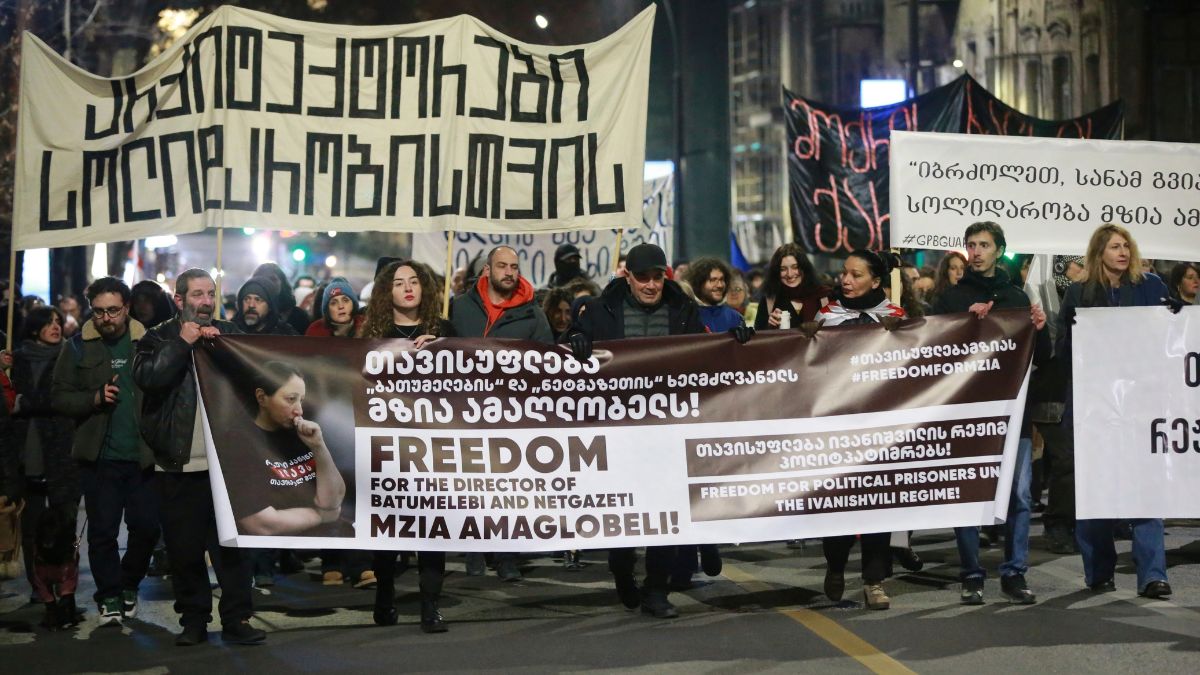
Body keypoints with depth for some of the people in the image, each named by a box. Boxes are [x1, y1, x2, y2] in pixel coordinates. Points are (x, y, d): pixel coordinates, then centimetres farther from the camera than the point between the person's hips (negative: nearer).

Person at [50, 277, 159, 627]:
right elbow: (59, 397, 1)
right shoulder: (78, 346, 3)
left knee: (147, 526, 4)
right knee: (102, 531, 4)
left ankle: (129, 584, 29)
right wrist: (95, 398, -15)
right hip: (99, 456, 0)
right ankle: (109, 596, 20)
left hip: (143, 454, 0)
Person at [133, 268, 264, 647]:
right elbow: (147, 377, -13)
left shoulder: (228, 333, 13)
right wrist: (183, 343, -9)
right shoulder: (159, 339, 6)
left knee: (232, 543, 0)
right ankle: (193, 620, 17)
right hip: (179, 463, 0)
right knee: (184, 547, 5)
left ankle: (236, 620, 5)